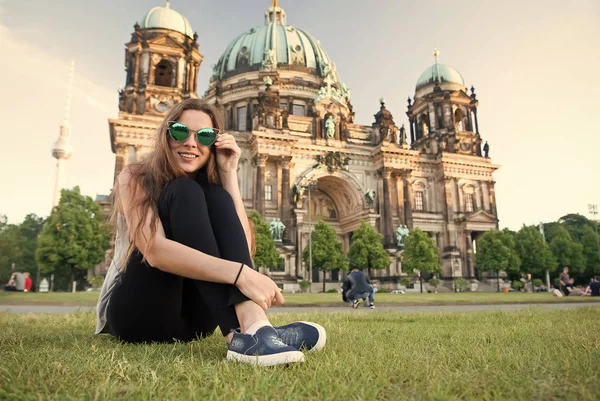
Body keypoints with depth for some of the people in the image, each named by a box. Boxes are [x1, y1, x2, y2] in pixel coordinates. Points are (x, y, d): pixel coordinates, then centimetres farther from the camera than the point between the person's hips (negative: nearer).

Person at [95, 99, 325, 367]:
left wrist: (228, 173, -13)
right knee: (184, 192, -24)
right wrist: (240, 274, -39)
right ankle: (242, 333, -42)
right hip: (136, 312, -3)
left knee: (216, 198, -18)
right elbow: (155, 251, -26)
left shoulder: (211, 195, 8)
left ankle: (252, 326, -38)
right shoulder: (135, 178, -6)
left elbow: (244, 251, -11)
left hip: (193, 319, 4)